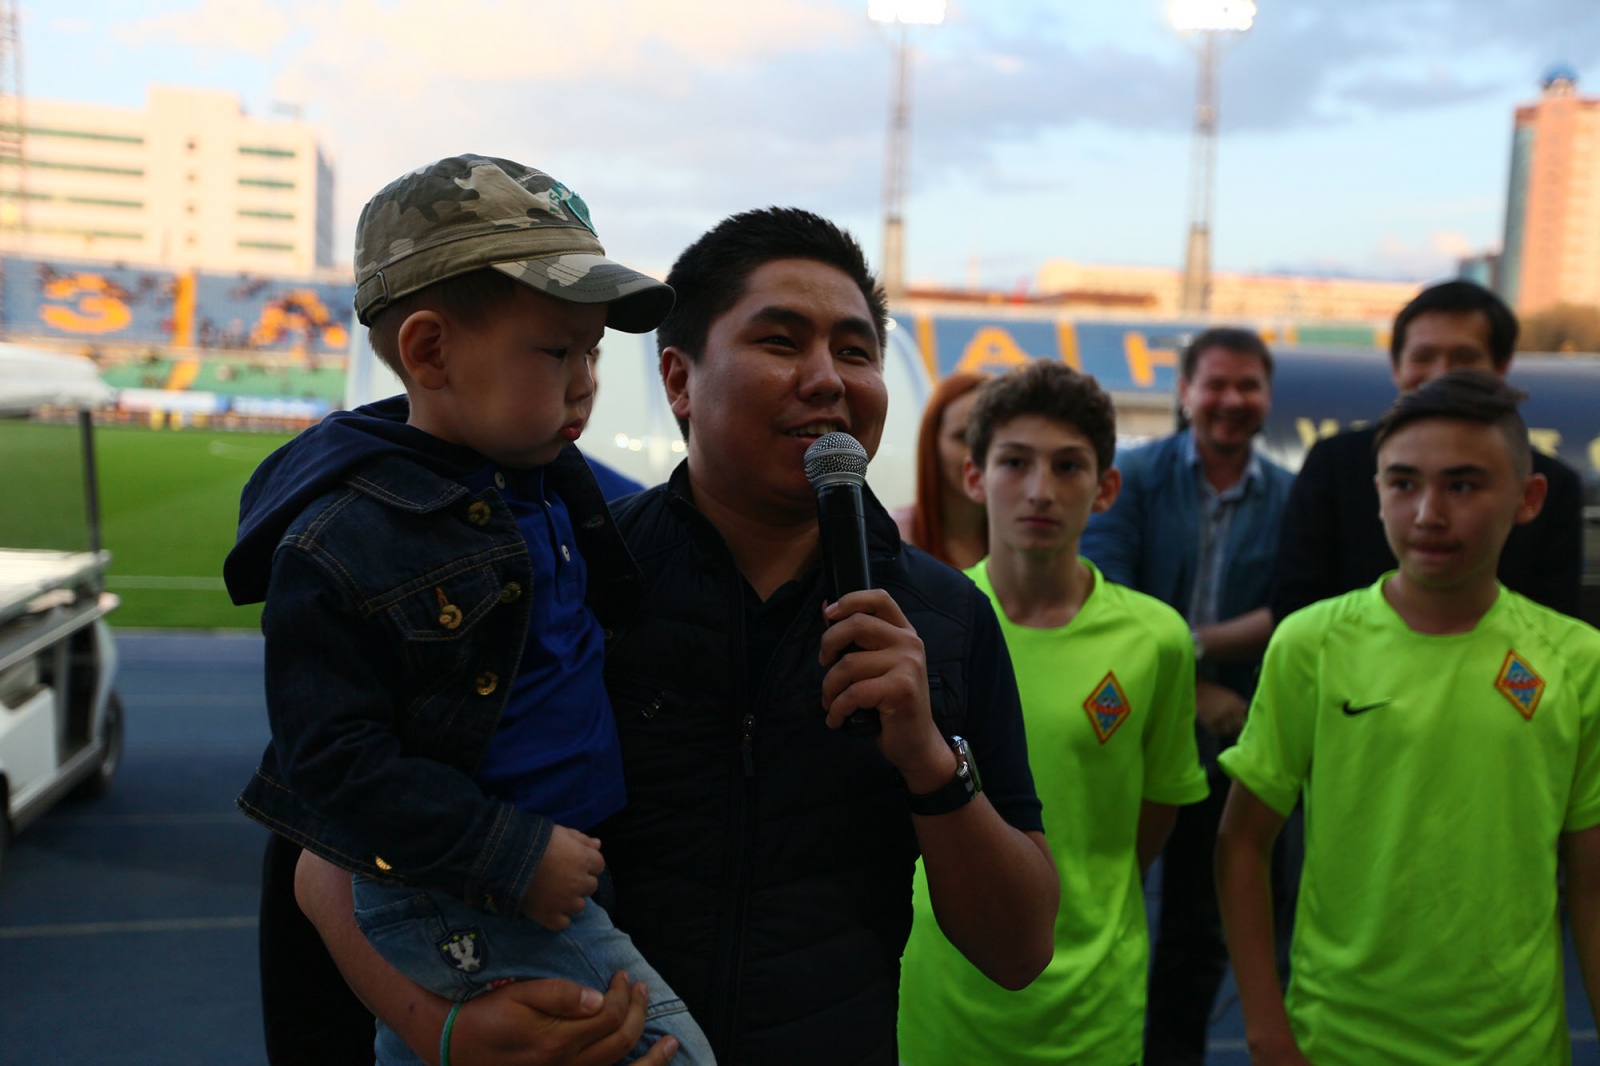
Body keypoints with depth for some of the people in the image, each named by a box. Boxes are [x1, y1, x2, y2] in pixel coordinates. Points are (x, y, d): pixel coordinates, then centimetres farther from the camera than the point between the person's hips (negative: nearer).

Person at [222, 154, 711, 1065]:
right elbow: (334, 759, -18)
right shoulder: (338, 545, -18)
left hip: (553, 872, 7)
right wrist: (512, 860, -21)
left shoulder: (556, 483, 5)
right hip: (456, 918, -7)